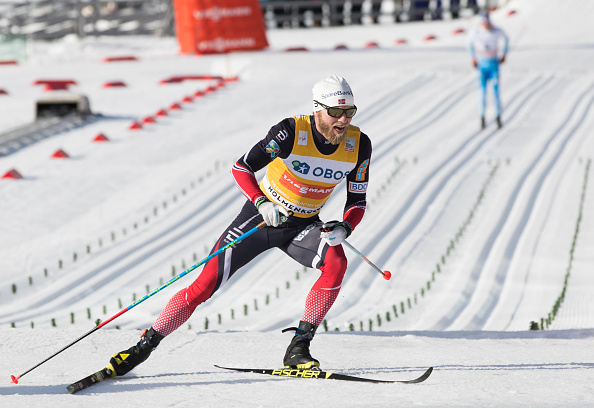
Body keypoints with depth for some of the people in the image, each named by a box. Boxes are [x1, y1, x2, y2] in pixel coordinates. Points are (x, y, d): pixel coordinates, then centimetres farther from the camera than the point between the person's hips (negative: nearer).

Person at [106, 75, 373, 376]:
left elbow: (358, 202, -4)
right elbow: (241, 167, -19)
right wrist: (262, 204, -33)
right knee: (205, 285, -9)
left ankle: (298, 349, -20)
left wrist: (344, 228, -25)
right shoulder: (292, 132, -24)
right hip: (261, 216, -2)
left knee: (336, 262, -29)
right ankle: (145, 345, 6)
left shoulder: (359, 145, -14)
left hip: (303, 226, 2)